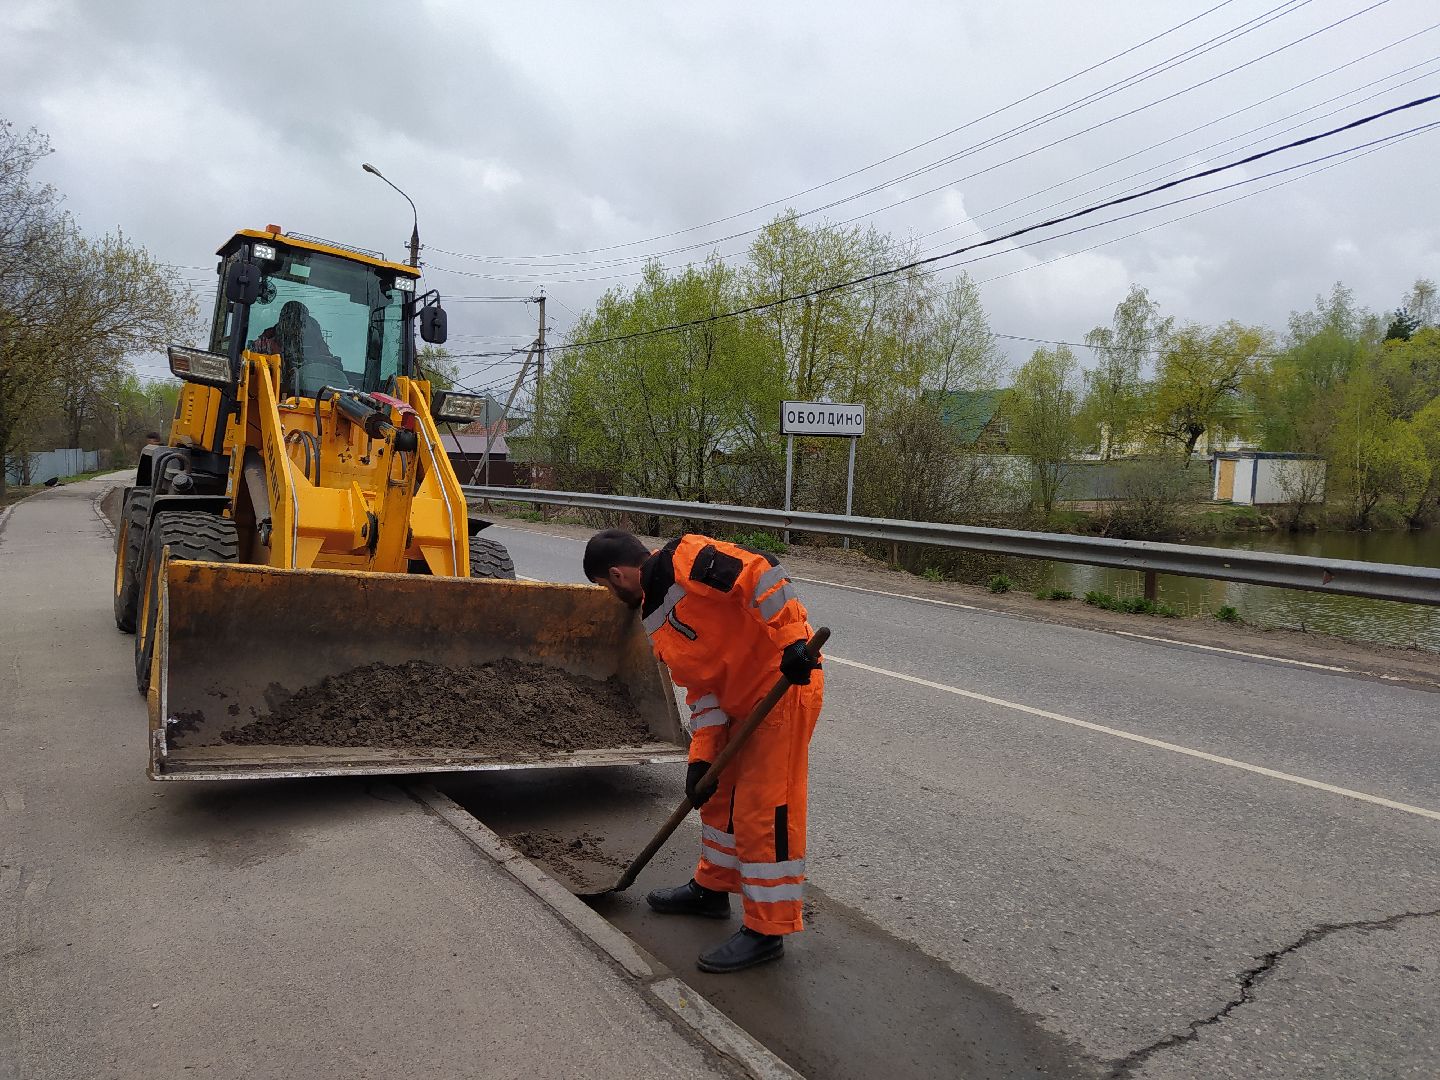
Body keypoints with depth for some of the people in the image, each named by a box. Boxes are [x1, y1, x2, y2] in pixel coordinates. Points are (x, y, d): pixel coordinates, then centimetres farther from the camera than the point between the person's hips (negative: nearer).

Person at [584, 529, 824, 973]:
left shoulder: (684, 559, -14)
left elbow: (760, 574, -26)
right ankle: (712, 888, 41)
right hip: (742, 699, 10)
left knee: (764, 808, -4)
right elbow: (702, 687, 12)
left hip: (785, 683, -10)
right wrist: (702, 756, 4)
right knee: (720, 792, 21)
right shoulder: (655, 618, 15)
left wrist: (793, 639, -32)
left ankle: (767, 931, 8)